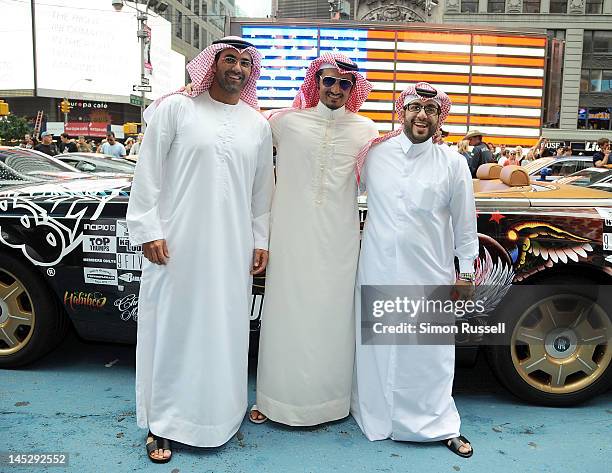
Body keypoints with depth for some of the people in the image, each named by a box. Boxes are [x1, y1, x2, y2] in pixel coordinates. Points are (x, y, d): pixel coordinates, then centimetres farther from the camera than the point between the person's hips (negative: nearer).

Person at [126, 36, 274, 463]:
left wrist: (261, 240, 12)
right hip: (177, 244, -3)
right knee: (171, 328, 4)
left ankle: (218, 412, 28)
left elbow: (262, 189, 15)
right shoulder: (177, 108, 0)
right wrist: (149, 230, -8)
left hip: (232, 250, 4)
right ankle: (162, 424, 18)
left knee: (224, 330, 9)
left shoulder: (258, 124, 12)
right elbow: (148, 173, -2)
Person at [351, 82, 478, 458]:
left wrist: (466, 271, 6)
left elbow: (465, 222, 4)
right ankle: (376, 417, 31)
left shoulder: (453, 163, -1)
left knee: (430, 352, 6)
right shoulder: (375, 153, 0)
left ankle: (441, 426, 23)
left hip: (430, 273, -1)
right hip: (378, 269, 1)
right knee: (376, 348, 13)